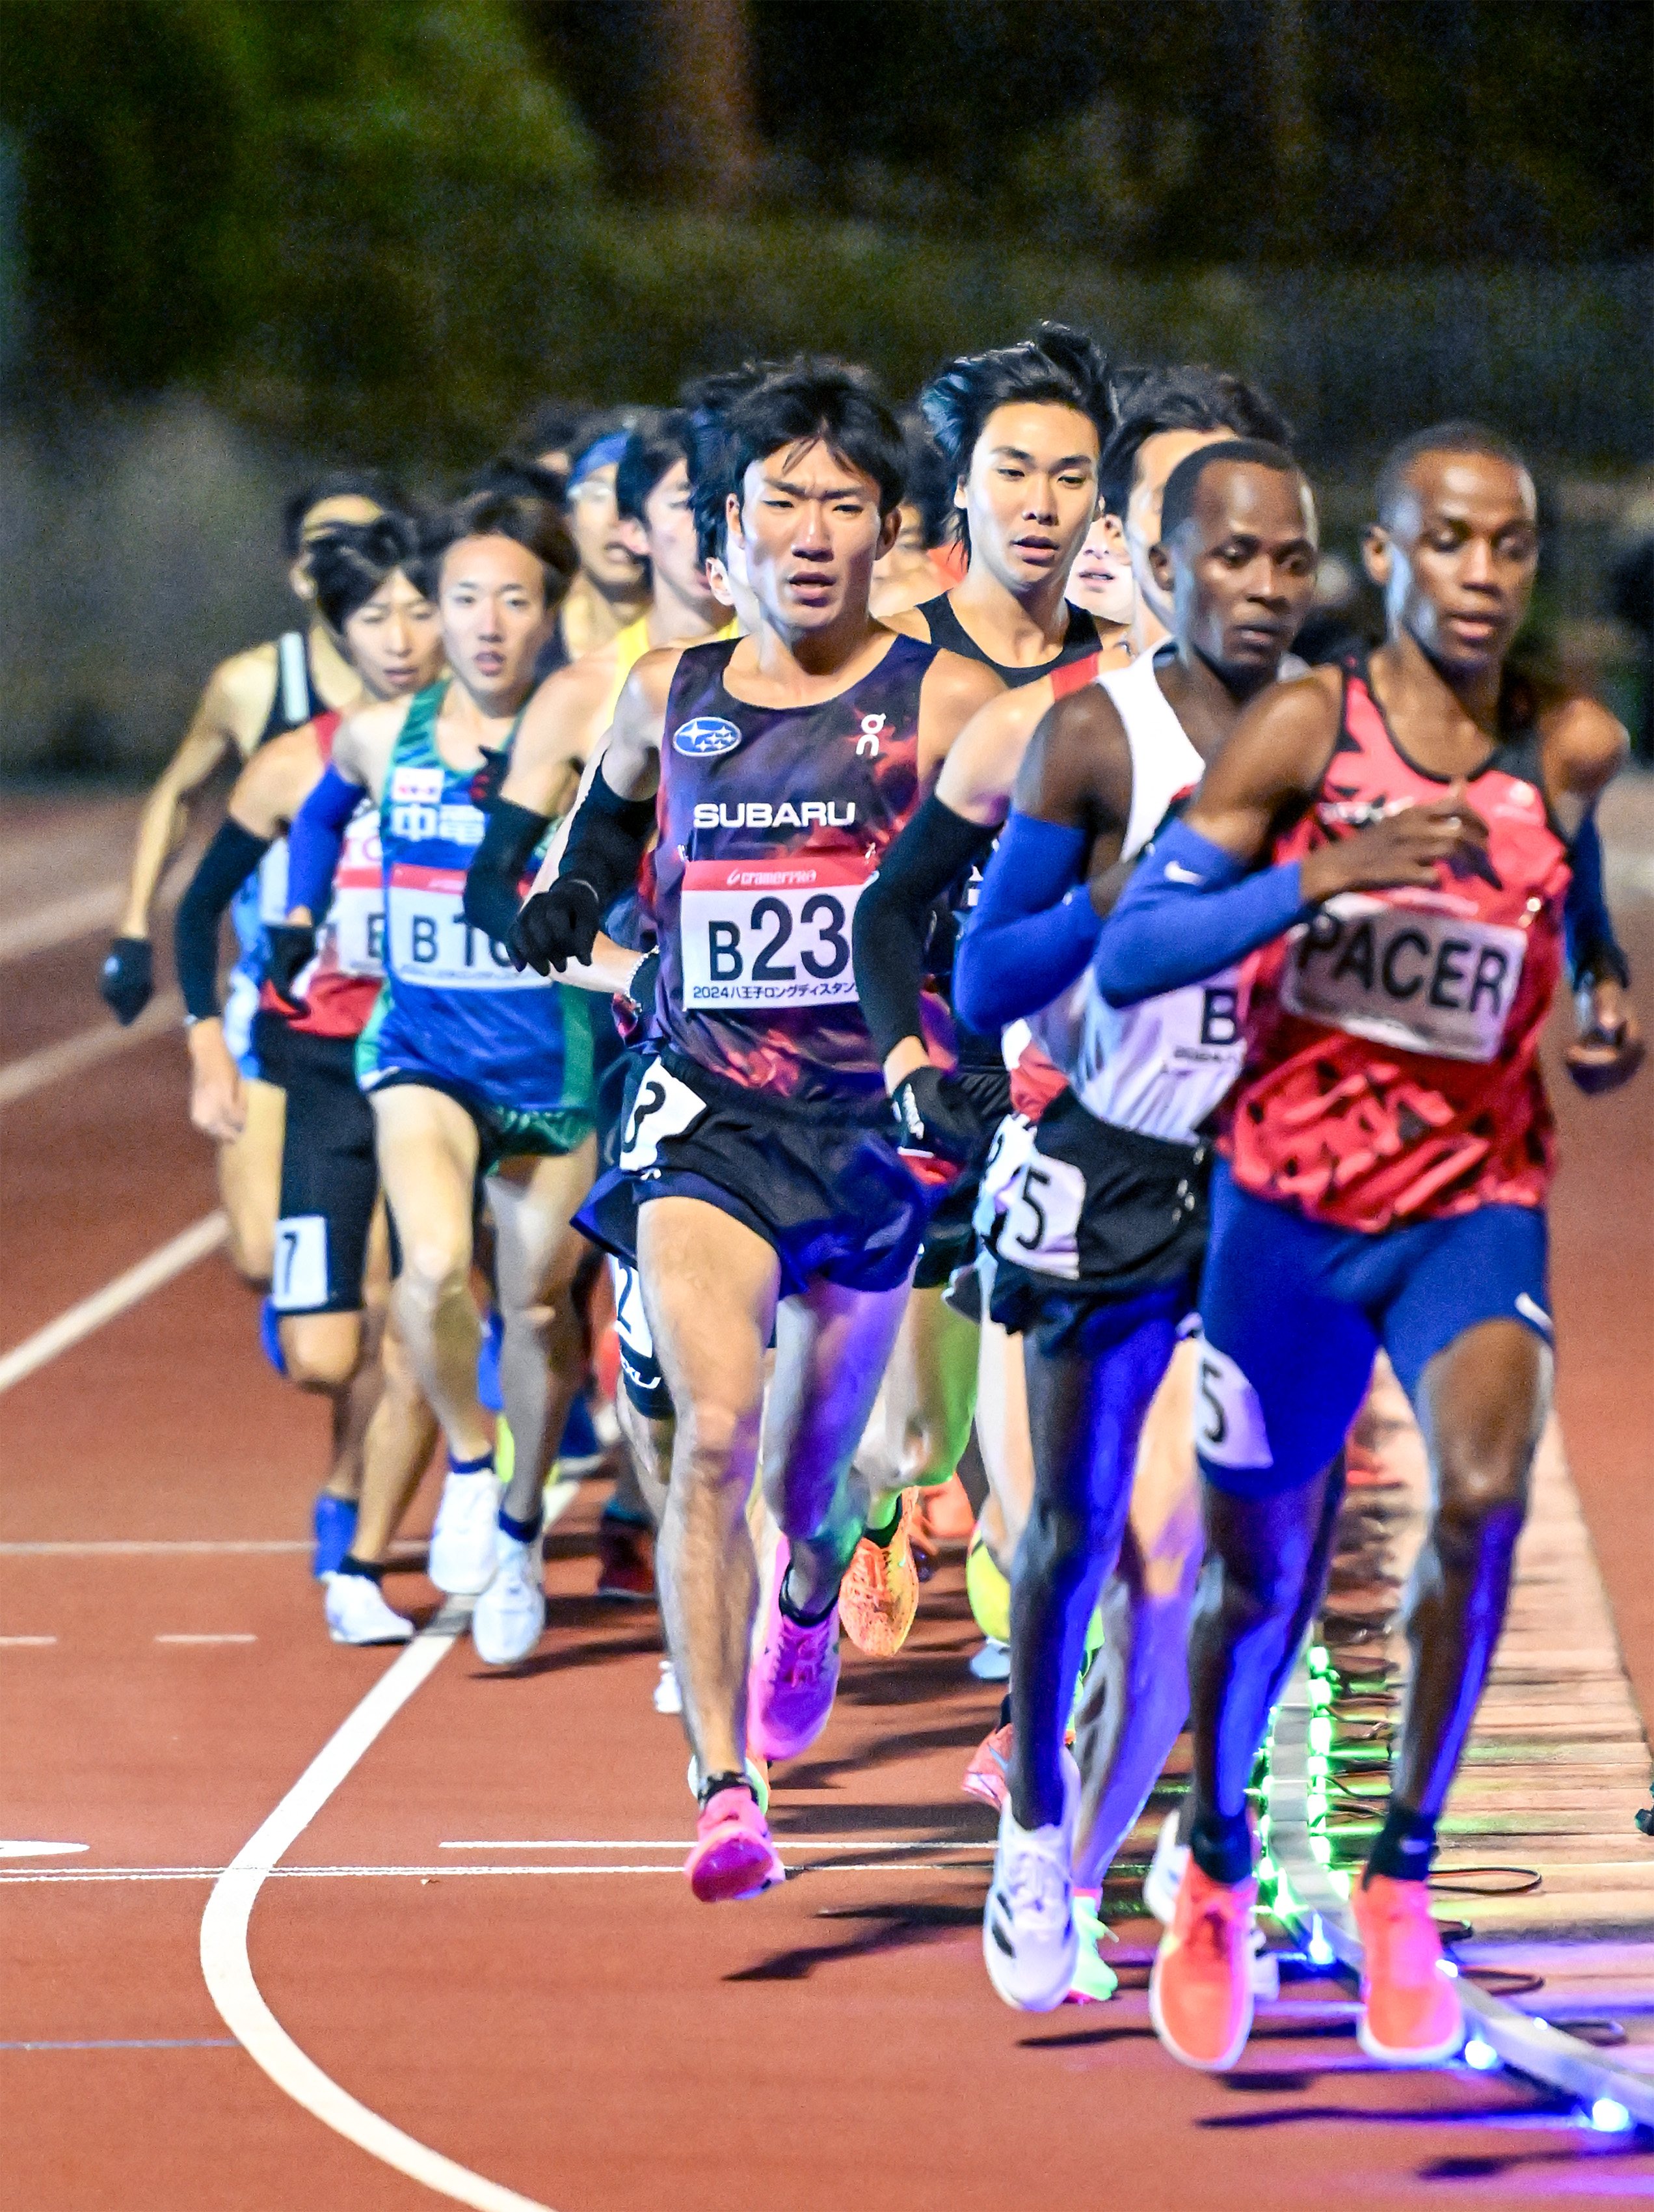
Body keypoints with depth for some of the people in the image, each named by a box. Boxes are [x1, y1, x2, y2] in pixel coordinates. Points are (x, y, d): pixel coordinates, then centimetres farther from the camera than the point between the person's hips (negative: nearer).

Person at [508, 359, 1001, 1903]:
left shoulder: (946, 705, -4)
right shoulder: (666, 700, 6)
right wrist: (569, 905, 14)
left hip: (874, 1119, 0)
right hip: (703, 1113, 1)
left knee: (811, 1472, 12)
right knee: (713, 1432, -21)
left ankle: (807, 1600, 51)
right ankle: (723, 1790, -22)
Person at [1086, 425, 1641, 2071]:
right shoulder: (1303, 732, -10)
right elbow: (1127, 958, -14)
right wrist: (1318, 880, -28)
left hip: (1474, 1196, 1)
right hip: (1287, 1200, -1)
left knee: (1484, 1487, -27)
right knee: (1254, 1572, 12)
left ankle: (1404, 1873, -9)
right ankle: (1215, 1870, 41)